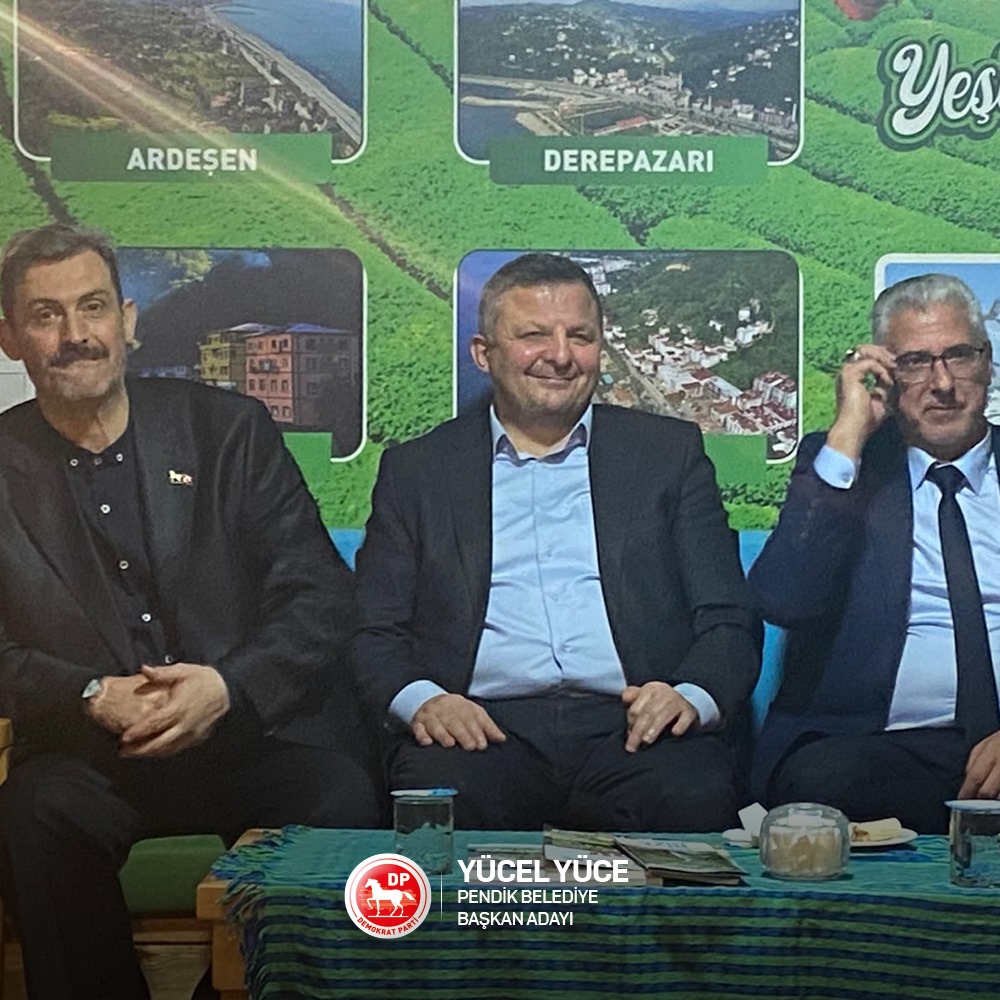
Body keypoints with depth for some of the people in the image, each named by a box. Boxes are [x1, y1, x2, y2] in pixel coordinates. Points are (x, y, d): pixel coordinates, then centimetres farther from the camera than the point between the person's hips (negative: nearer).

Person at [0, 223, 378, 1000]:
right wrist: (92, 697, -16)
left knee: (344, 802, -28)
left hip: (250, 732, 0)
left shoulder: (229, 430, 6)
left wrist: (230, 686, -16)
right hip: (88, 753, 0)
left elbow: (321, 595, 1)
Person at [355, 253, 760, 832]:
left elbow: (729, 621, 12)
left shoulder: (669, 453, 17)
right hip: (485, 729, 0)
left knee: (695, 801, -32)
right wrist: (422, 700, -11)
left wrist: (691, 696, -11)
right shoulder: (417, 470, 17)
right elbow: (375, 635, 12)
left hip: (632, 727, 1)